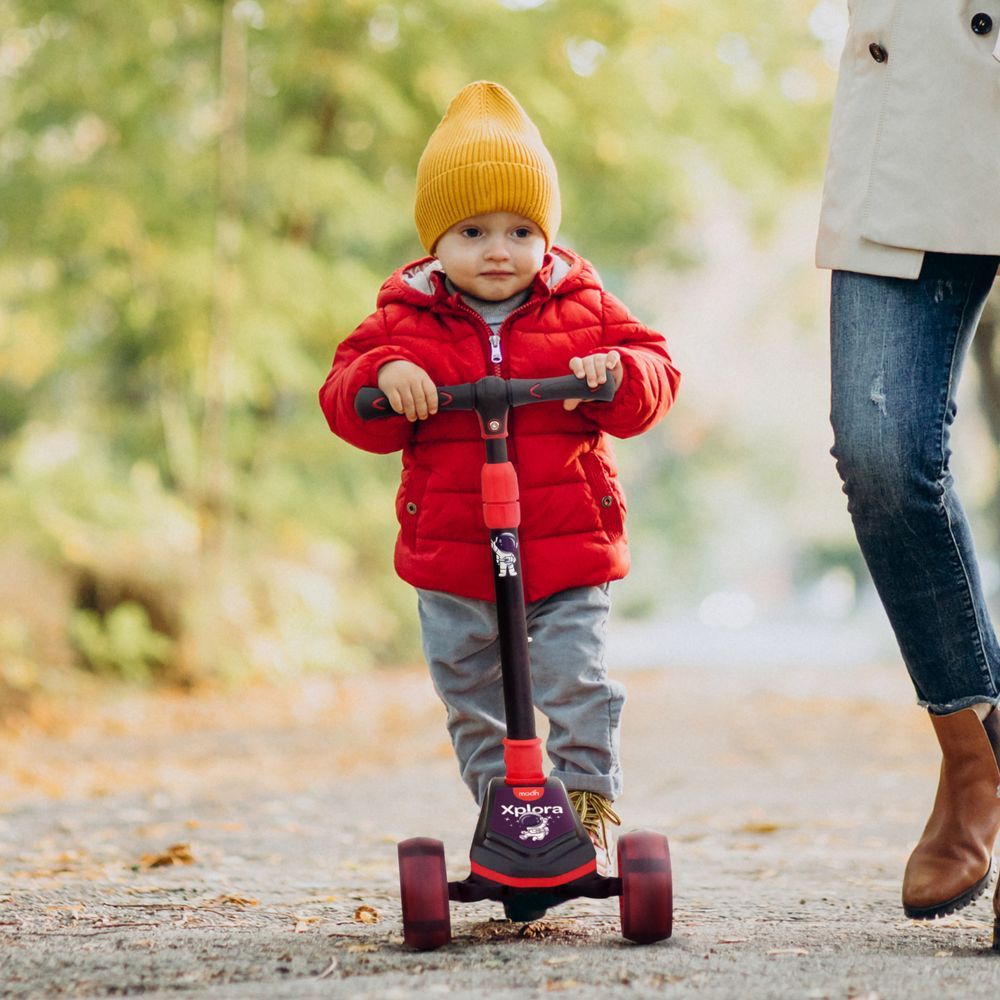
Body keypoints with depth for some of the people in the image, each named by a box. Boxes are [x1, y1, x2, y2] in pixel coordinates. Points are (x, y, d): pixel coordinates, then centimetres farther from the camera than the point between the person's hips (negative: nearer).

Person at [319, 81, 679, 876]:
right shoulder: (406, 320, 4)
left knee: (576, 685, -8)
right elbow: (346, 401, 0)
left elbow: (655, 372, 3)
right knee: (473, 700, 9)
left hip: (567, 551, -1)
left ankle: (590, 804, 6)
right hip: (451, 557, 2)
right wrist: (384, 378, -21)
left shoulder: (581, 306, 4)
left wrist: (617, 372, -19)